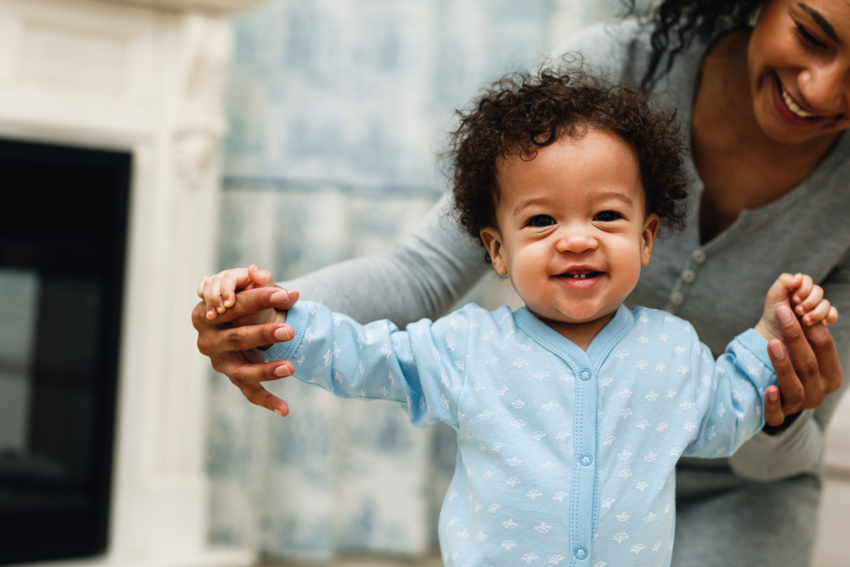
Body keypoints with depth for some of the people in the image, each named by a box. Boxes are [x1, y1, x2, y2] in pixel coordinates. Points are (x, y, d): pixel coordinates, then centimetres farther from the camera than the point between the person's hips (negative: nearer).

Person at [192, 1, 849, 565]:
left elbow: (778, 455, -12)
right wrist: (271, 317, -37)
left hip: (735, 488, 0)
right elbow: (428, 271, -20)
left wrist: (776, 417, -36)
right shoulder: (610, 65, -23)